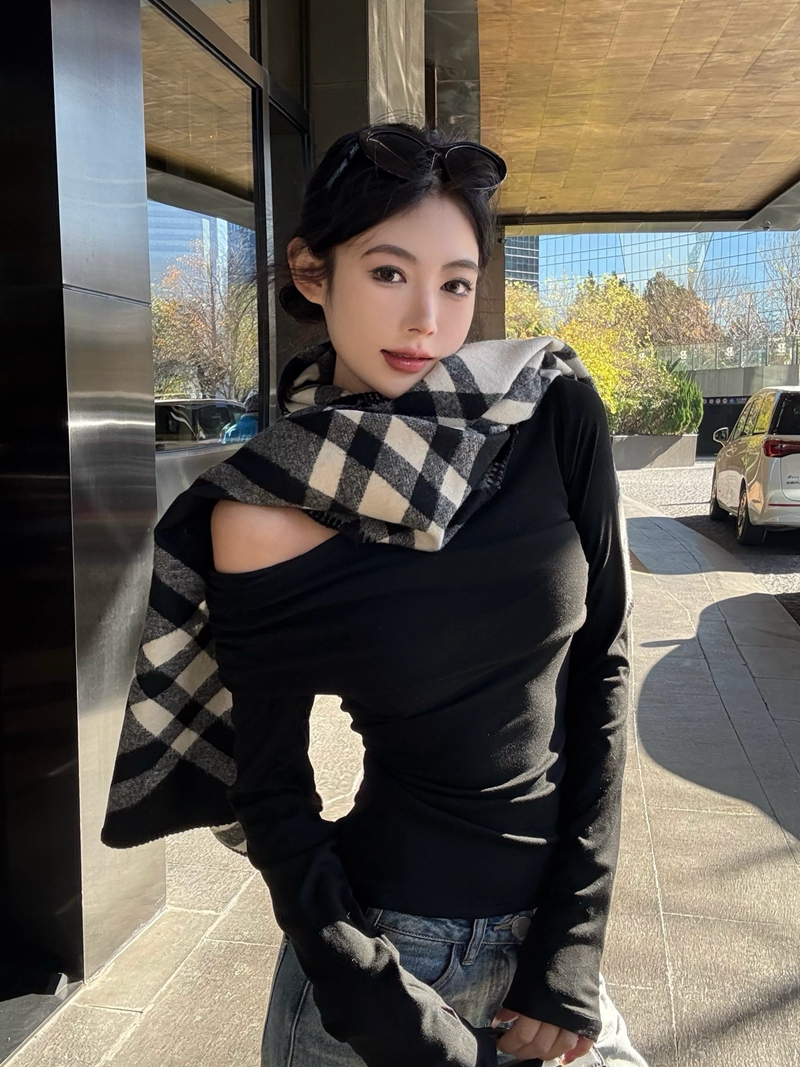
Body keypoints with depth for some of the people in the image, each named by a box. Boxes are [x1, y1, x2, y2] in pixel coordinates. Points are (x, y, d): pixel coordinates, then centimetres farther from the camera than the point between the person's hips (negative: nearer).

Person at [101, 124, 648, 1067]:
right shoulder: (263, 517, -15)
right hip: (384, 943, -2)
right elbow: (273, 793, -9)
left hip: (552, 931, 3)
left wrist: (572, 949, -8)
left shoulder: (555, 414, -10)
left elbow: (600, 663, -6)